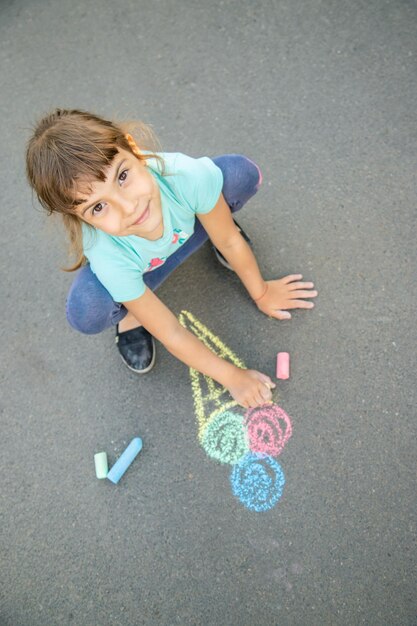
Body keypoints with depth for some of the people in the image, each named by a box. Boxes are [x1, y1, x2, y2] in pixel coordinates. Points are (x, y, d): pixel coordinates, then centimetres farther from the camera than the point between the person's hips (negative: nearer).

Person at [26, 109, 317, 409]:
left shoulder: (187, 175, -40)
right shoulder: (109, 259, -41)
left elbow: (230, 241, -20)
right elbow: (171, 333, -28)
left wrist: (261, 293, -5)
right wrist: (232, 377, -19)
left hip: (187, 226, 2)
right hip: (138, 273, -2)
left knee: (242, 173, -25)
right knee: (87, 312, -34)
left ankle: (214, 218, 10)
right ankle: (130, 312, 3)